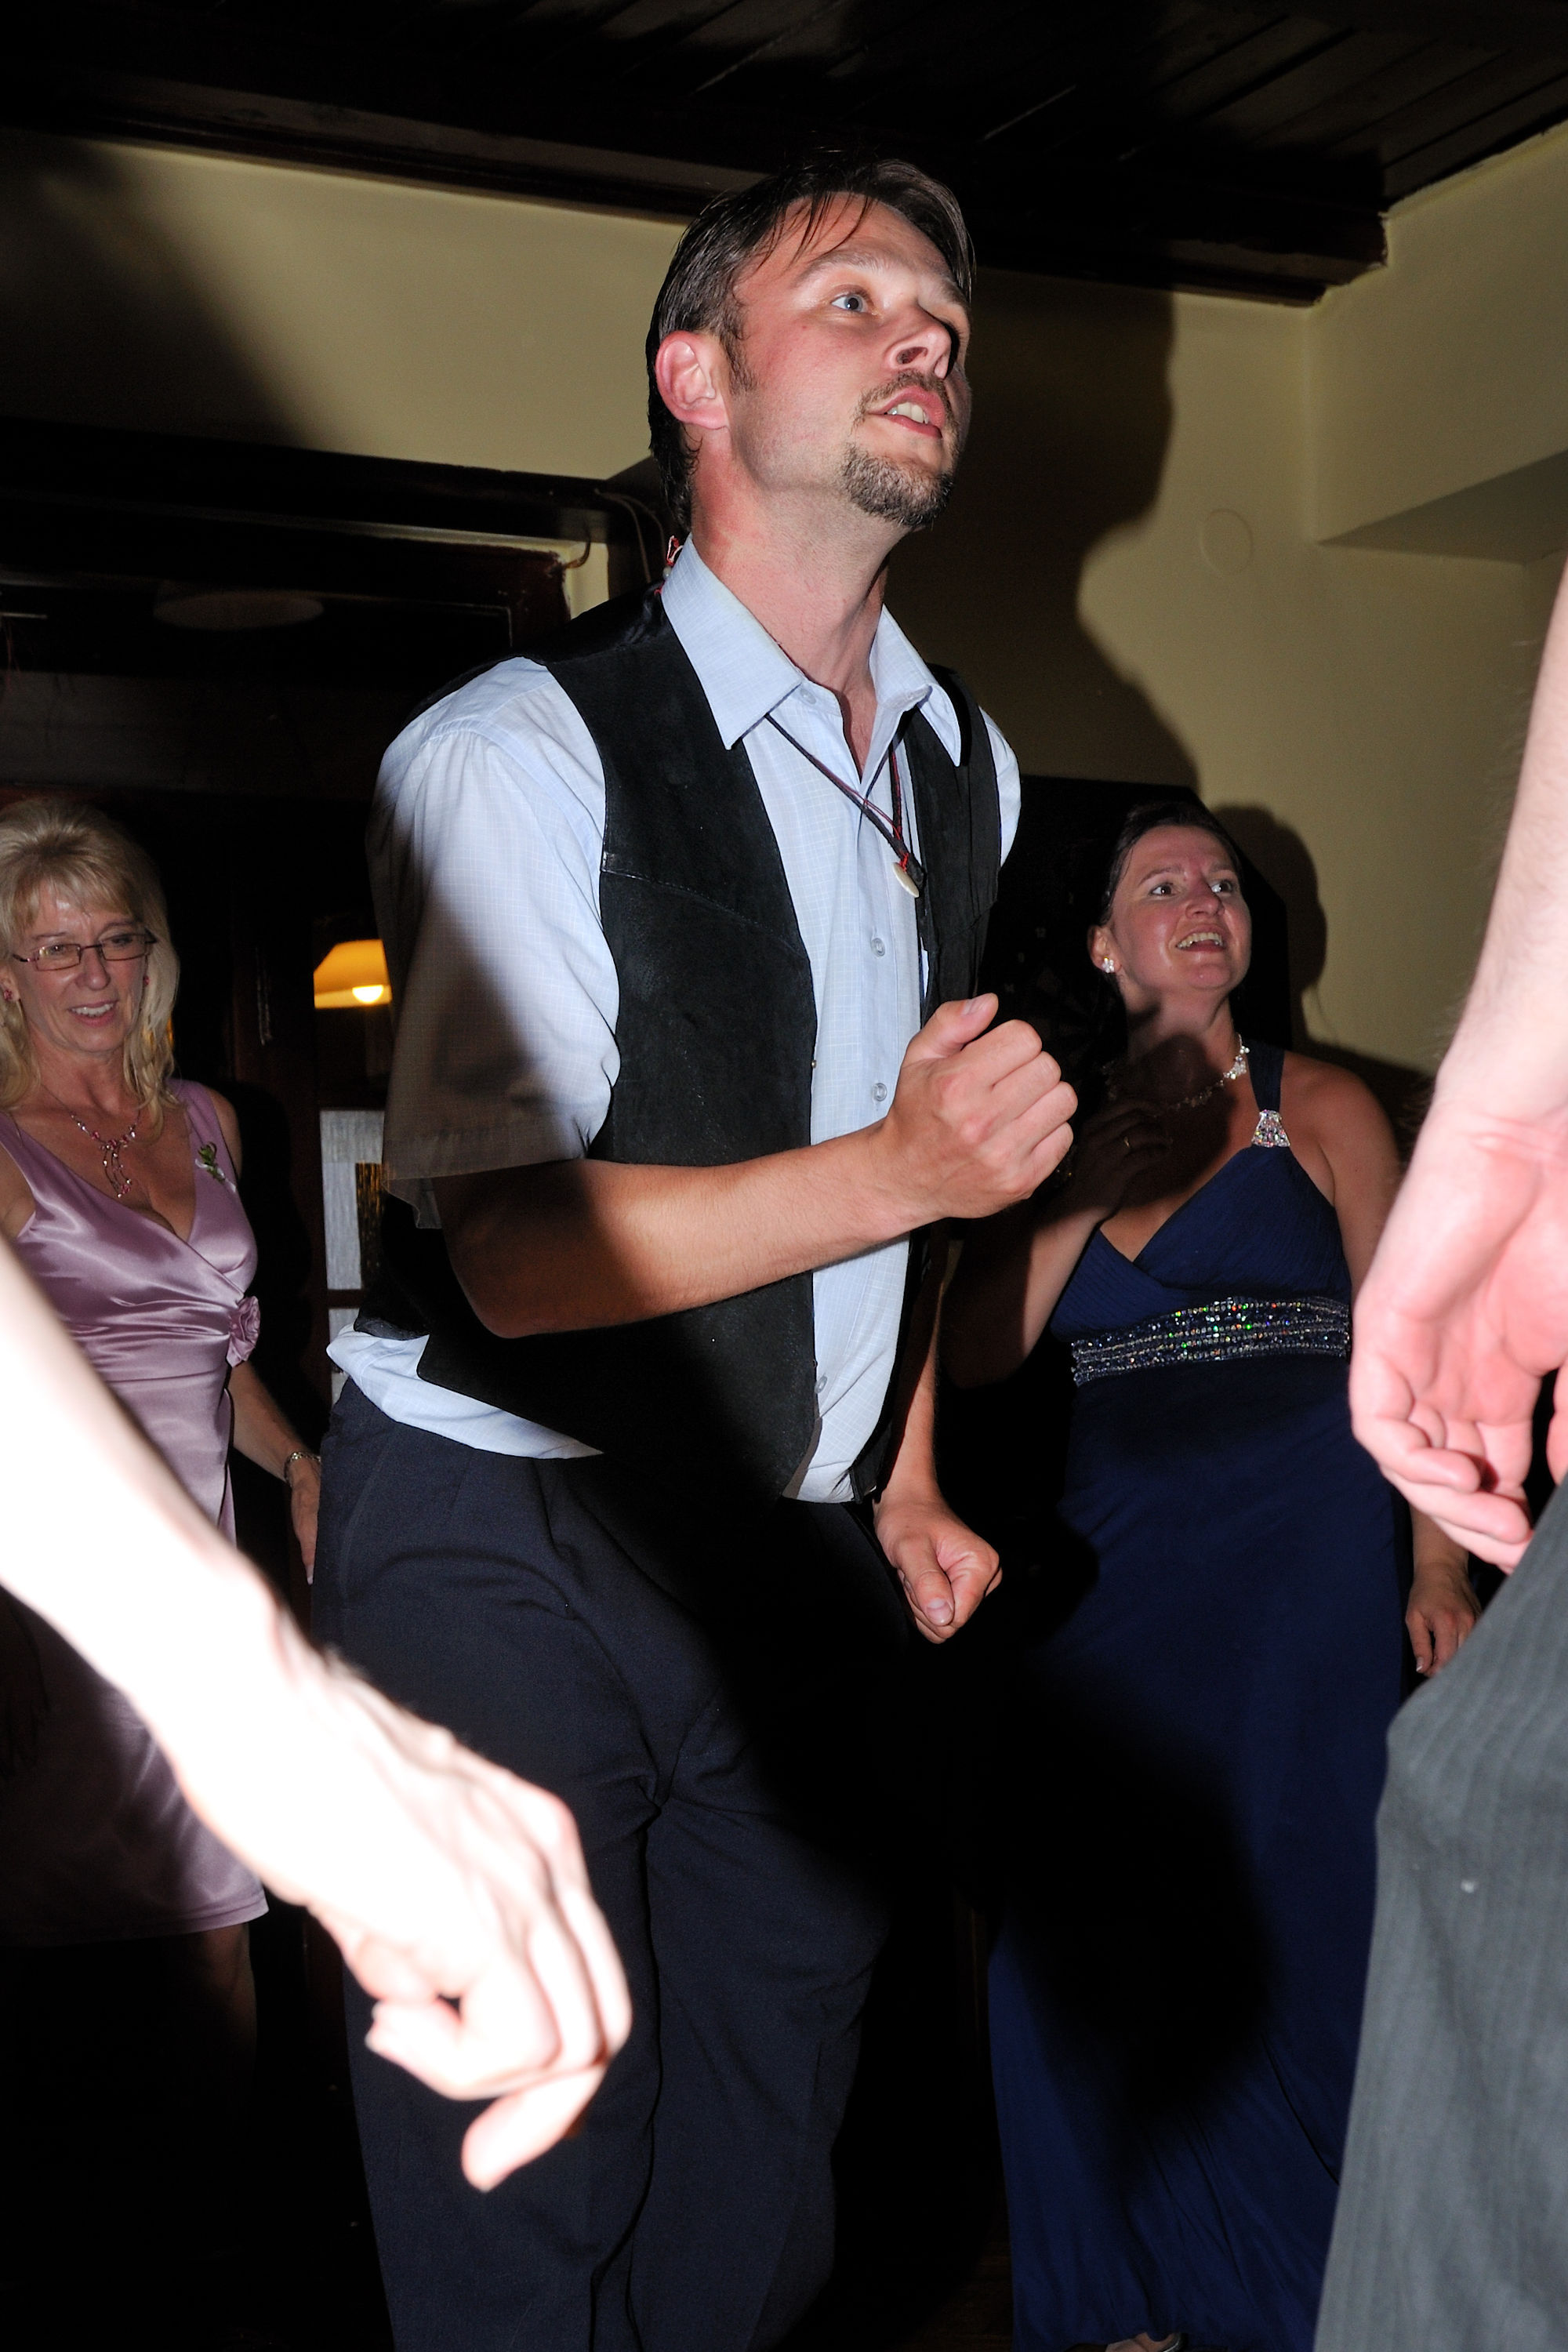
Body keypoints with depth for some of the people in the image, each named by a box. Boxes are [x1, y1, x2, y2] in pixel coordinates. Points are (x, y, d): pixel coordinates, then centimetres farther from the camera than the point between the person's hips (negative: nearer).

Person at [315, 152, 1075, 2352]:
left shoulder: (969, 772, 9)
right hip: (508, 1556, -6)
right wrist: (906, 1164, -32)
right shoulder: (521, 752, -15)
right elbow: (519, 1254, -21)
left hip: (790, 1558, 6)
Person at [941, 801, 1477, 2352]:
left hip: (1305, 1550, -2)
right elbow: (978, 1353, 3)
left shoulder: (1321, 1111, 7)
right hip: (1119, 1566, 2)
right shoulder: (1066, 1134, 13)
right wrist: (1094, 1176, -5)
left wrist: (1438, 1560, -5)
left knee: (1285, 1915, -2)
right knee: (1090, 1929, -3)